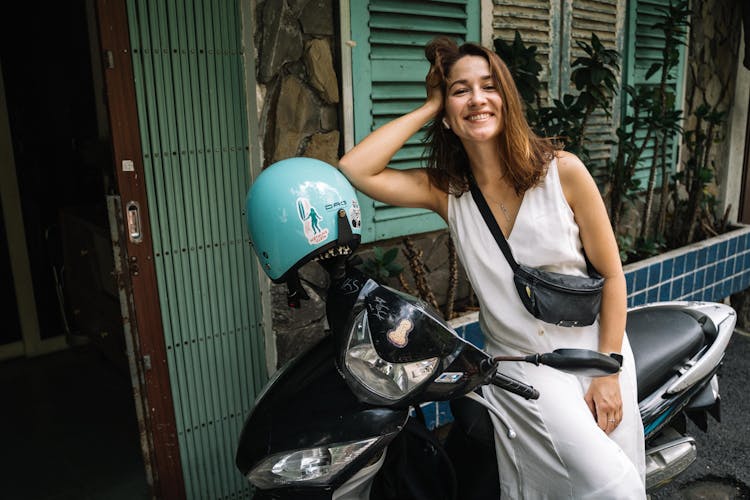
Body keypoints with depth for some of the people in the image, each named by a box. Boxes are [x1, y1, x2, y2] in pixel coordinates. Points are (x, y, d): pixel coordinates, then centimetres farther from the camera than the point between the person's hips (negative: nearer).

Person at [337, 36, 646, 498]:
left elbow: (612, 274, -5)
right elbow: (355, 171, -19)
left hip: (593, 352, 1)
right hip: (519, 367, -1)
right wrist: (427, 109, -12)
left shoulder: (563, 171, -10)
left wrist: (609, 374, -8)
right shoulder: (446, 190, -5)